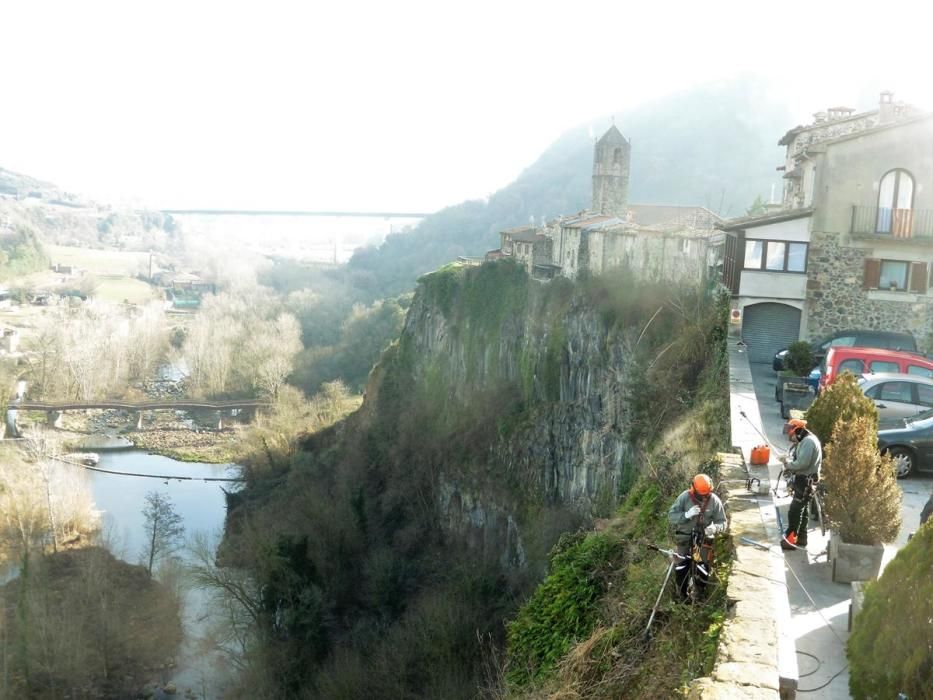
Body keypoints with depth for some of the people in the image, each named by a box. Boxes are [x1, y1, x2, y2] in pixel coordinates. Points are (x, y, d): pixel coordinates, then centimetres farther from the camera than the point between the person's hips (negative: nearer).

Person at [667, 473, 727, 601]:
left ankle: (700, 594, 31)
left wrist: (715, 527, -29)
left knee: (704, 567, 3)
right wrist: (687, 515, -32)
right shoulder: (684, 497, -15)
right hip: (685, 537, -1)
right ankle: (682, 593, 25)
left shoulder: (714, 501, -12)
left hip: (704, 538, 1)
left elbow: (722, 522, -5)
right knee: (681, 566, 1)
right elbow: (671, 516, -14)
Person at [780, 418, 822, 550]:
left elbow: (802, 463, -26)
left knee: (794, 510, -11)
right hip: (803, 480, 11)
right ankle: (801, 539, 26)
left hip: (806, 481, -11)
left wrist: (788, 463, -12)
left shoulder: (808, 442, -19)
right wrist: (788, 460, 1)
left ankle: (791, 538, -9)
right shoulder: (804, 441, 15)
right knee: (803, 510, 17)